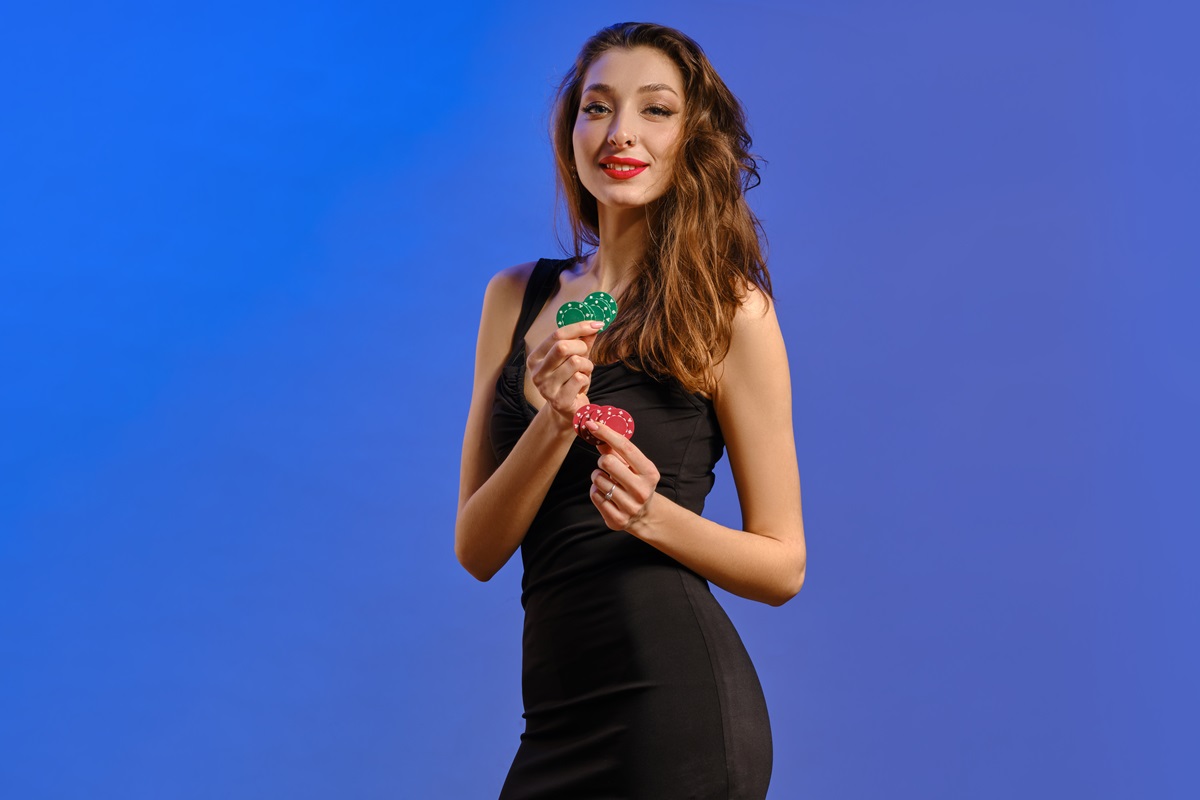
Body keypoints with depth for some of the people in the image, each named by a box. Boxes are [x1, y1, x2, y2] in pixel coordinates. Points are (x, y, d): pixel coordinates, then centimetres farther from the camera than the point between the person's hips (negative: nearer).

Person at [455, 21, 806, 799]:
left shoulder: (729, 310, -3)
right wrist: (554, 425, -13)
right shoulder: (518, 297, 7)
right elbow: (476, 551, 3)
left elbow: (782, 565, -1)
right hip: (559, 712, 4)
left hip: (676, 703, -4)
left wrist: (652, 515, -18)